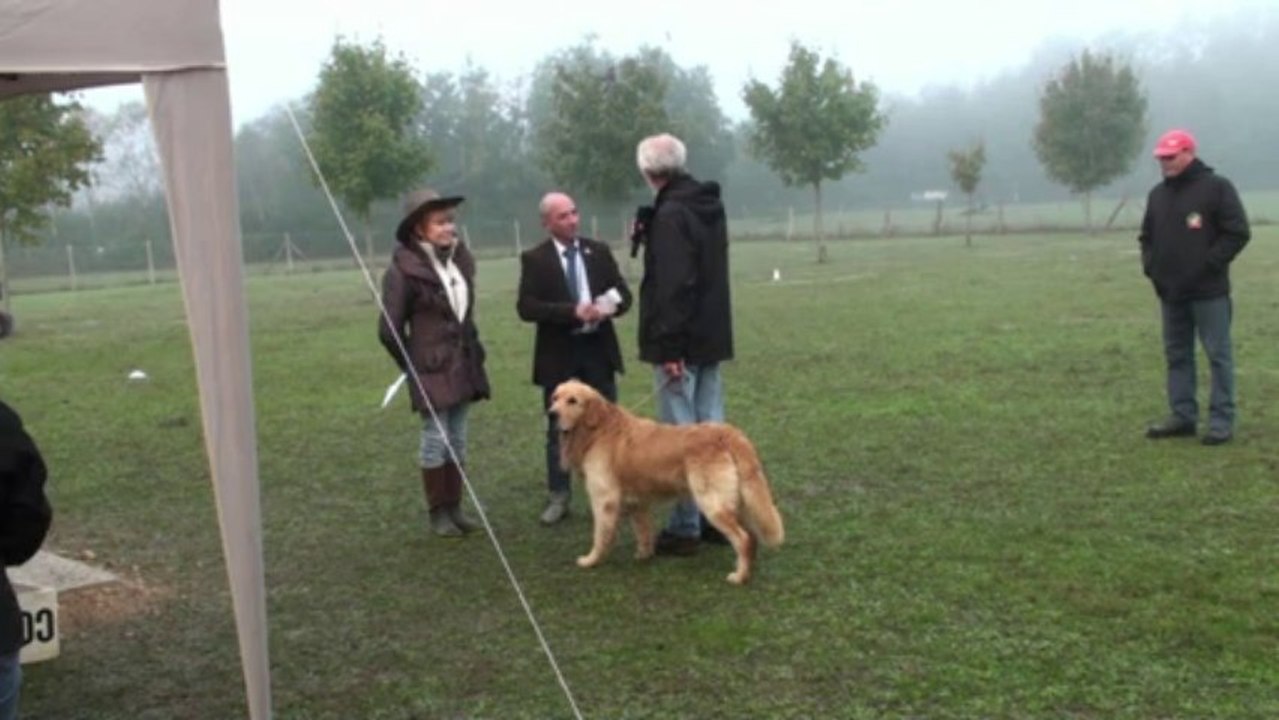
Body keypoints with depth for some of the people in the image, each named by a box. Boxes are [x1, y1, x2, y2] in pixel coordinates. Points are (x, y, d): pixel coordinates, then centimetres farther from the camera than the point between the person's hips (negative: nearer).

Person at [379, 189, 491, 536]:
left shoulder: (461, 259, 5)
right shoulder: (404, 269, -15)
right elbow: (389, 329, -10)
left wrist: (471, 351, 14)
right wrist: (414, 366, -1)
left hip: (463, 365, 6)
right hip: (431, 370, -6)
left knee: (457, 440, 12)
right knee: (436, 439, 1)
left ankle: (454, 508, 22)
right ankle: (438, 513, 13)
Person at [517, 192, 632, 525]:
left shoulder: (599, 251, 6)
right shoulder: (534, 259, -4)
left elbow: (623, 293, 7)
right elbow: (526, 307, -13)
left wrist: (610, 306, -17)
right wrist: (573, 312, -23)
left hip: (598, 349, 3)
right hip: (559, 354, -3)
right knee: (558, 429, 6)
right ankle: (558, 497, 15)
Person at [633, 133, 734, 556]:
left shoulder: (670, 215, -17)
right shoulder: (710, 207, 12)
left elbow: (673, 285, -23)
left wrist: (668, 346, -22)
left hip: (680, 343, -9)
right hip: (711, 337, 9)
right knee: (711, 429, 12)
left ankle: (685, 527, 1)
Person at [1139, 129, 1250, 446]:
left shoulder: (1216, 187, -6)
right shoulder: (1157, 194, 14)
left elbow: (1237, 233, -10)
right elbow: (1147, 237, 24)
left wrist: (1208, 265, -14)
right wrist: (1150, 266, 7)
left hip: (1209, 292, -7)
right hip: (1170, 292, 7)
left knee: (1218, 355, -2)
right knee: (1177, 355, 10)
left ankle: (1222, 421, 2)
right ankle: (1183, 416, 18)